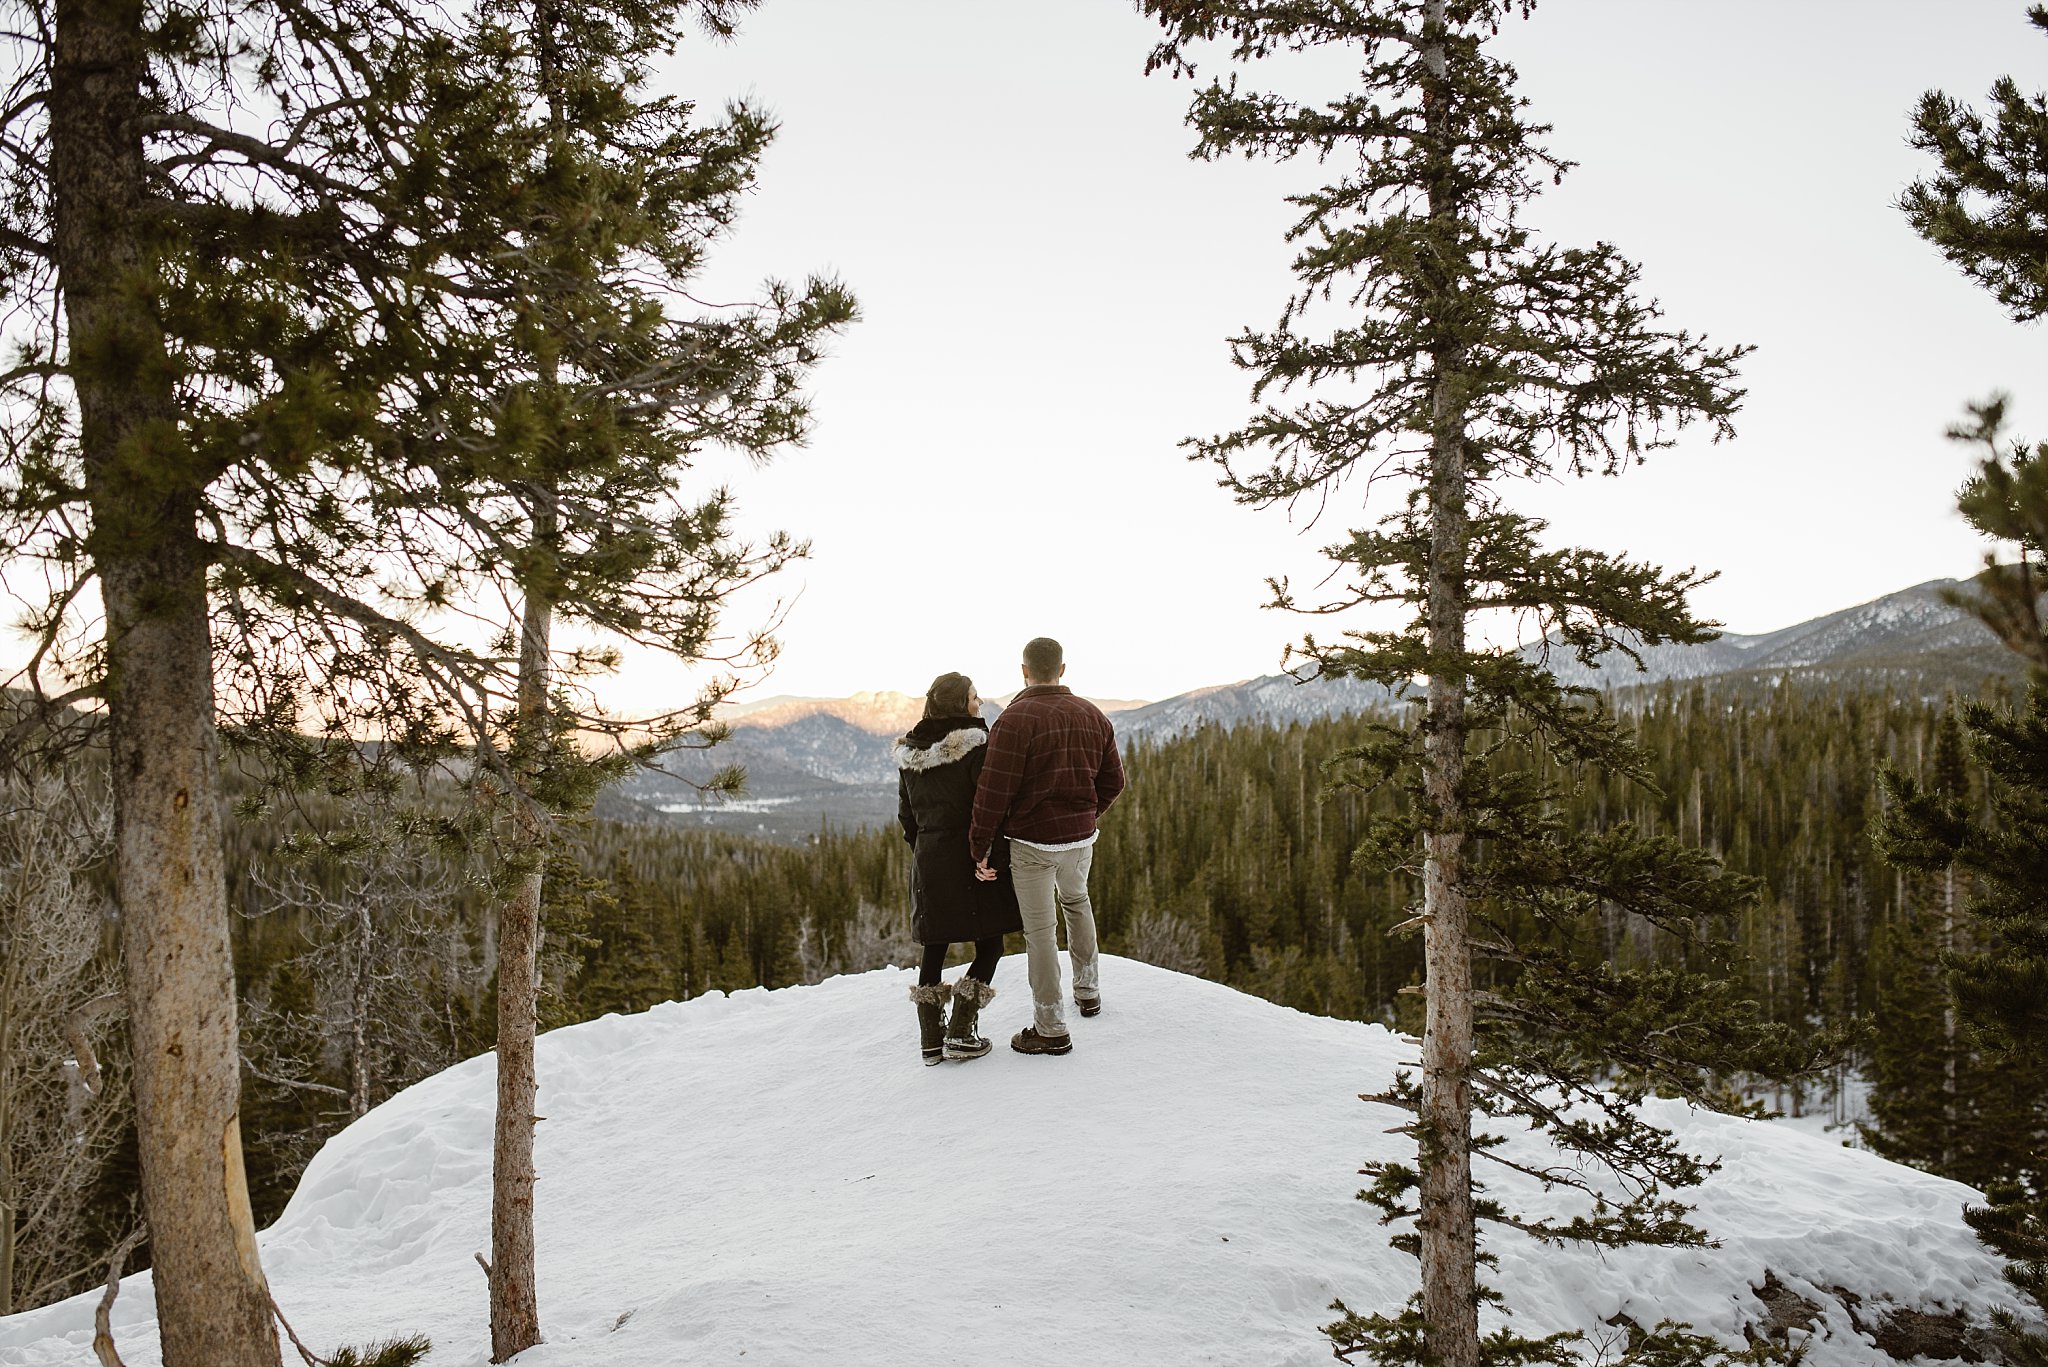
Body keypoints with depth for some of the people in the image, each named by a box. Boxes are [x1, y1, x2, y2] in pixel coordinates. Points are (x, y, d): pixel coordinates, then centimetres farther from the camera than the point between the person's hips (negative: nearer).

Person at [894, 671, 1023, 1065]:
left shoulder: (909, 752, 7)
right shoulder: (975, 744, -13)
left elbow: (906, 814, 13)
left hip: (927, 859, 6)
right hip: (970, 856, -6)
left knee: (934, 948, 14)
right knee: (989, 944, 7)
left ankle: (931, 1039, 15)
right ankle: (961, 1034, -1)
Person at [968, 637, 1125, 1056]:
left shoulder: (1015, 720, -18)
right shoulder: (1093, 716, 2)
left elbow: (993, 792, -20)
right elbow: (1113, 781, 8)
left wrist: (980, 848, -11)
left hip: (1031, 841, -6)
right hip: (1082, 837, 6)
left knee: (1040, 931, 3)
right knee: (1076, 900, 32)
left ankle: (1050, 1029, 10)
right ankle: (1087, 989, 40)